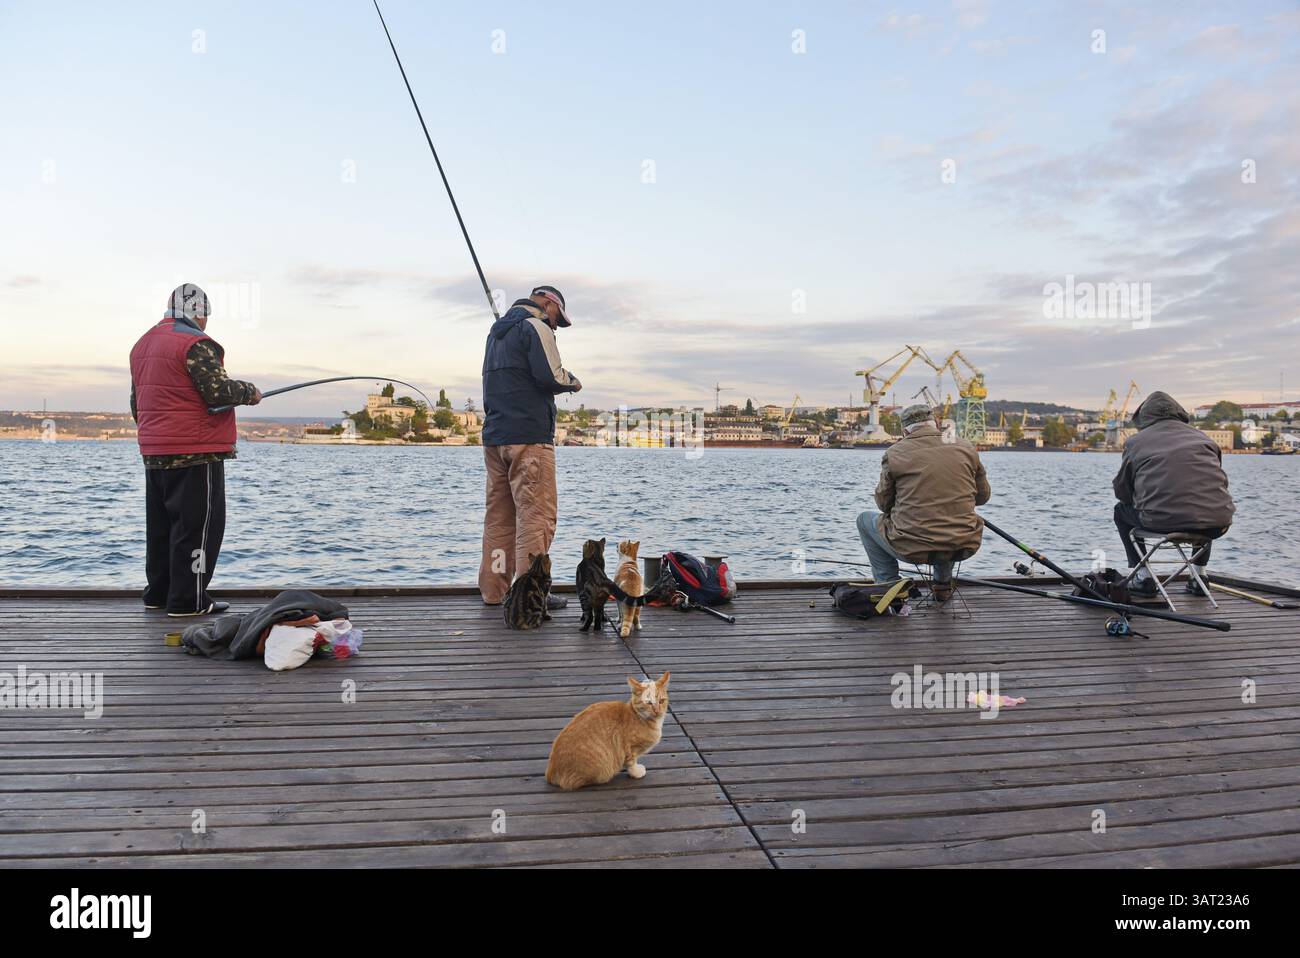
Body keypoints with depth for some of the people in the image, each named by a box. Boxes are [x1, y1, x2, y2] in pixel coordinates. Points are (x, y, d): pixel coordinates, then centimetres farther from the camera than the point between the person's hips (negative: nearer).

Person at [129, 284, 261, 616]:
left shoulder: (143, 344, 18)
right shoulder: (195, 343, -12)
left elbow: (137, 401, 25)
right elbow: (218, 391, -21)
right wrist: (250, 392, -3)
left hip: (153, 453, 9)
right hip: (195, 452, -9)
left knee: (160, 524, 16)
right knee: (198, 525, -3)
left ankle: (158, 593, 24)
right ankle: (187, 600, -1)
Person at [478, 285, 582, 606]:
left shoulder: (497, 330, 23)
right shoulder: (536, 327, -6)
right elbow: (550, 375, -17)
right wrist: (572, 381, 3)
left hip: (494, 435, 9)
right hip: (528, 437, -9)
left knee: (499, 514, 10)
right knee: (537, 513, -7)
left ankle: (494, 589, 13)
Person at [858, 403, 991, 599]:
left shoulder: (894, 453, -5)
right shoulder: (966, 448, 3)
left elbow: (884, 503, 4)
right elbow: (983, 496, 14)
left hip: (913, 548, -3)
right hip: (964, 546, 4)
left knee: (865, 519, 23)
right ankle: (943, 585, 36)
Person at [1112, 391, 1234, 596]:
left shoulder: (1135, 441, 10)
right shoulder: (1203, 437, 20)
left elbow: (1121, 491, 15)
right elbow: (1221, 482, 24)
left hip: (1163, 522, -4)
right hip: (1216, 526, 4)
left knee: (1121, 510, 27)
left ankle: (1143, 578, 21)